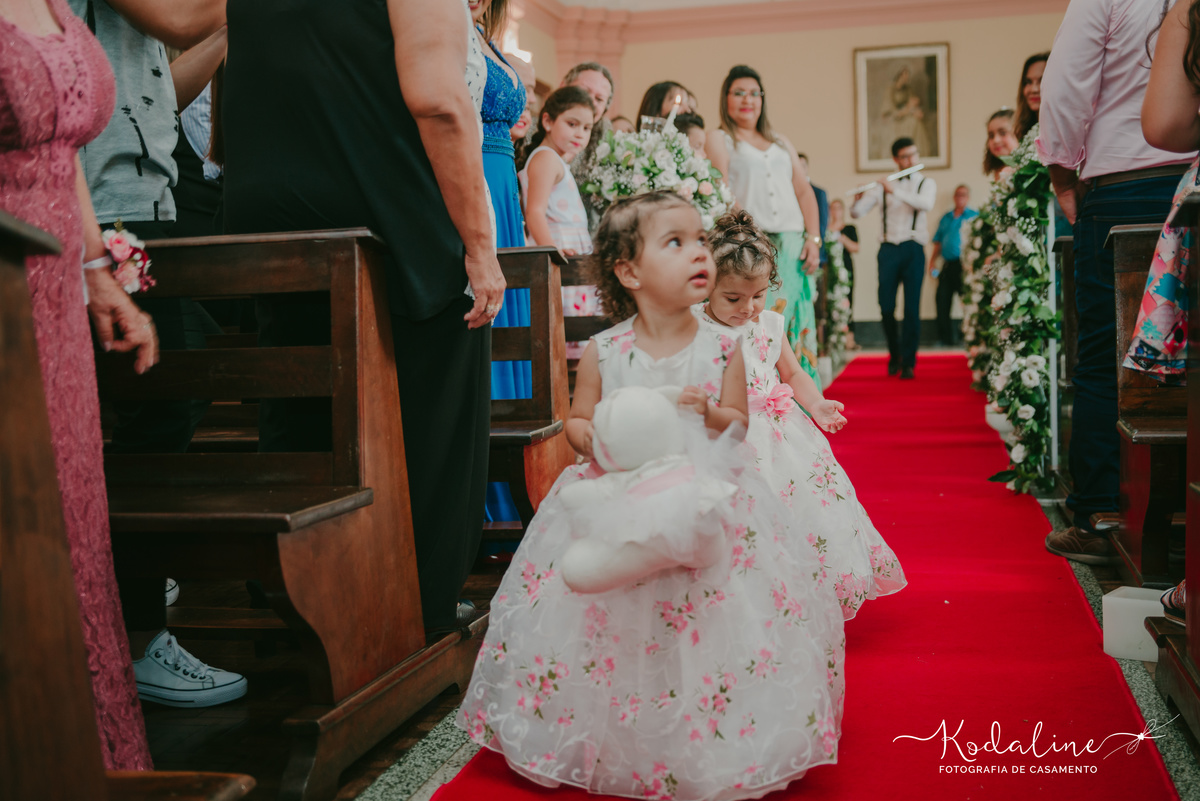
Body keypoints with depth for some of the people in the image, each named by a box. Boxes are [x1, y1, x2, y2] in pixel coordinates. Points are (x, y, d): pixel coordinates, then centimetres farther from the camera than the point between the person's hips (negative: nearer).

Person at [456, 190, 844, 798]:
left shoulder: (722, 350, -3)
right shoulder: (603, 352, -3)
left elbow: (739, 427, 5)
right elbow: (577, 420, 8)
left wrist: (711, 415, -15)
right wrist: (593, 439, -13)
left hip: (703, 508, 0)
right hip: (615, 506, 1)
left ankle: (706, 750, 15)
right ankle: (606, 746, 25)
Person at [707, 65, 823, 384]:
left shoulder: (781, 143, 24)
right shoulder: (719, 142, 9)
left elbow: (805, 192, 18)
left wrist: (813, 238, 4)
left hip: (793, 247, 5)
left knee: (797, 327, 1)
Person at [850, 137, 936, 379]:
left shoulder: (926, 183, 8)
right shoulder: (883, 187, 11)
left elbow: (926, 204, -15)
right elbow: (856, 213, 7)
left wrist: (895, 190, -21)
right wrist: (858, 198, -14)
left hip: (913, 249, -1)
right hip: (888, 249, 1)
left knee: (912, 308, -5)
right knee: (886, 307, -1)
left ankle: (908, 363, 1)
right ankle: (894, 355, 19)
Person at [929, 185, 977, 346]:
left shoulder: (974, 216, 5)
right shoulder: (946, 218, 20)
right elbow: (938, 243, 21)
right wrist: (932, 261, 10)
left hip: (964, 264, -5)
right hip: (948, 265, 5)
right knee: (942, 300, 2)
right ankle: (945, 338, 9)